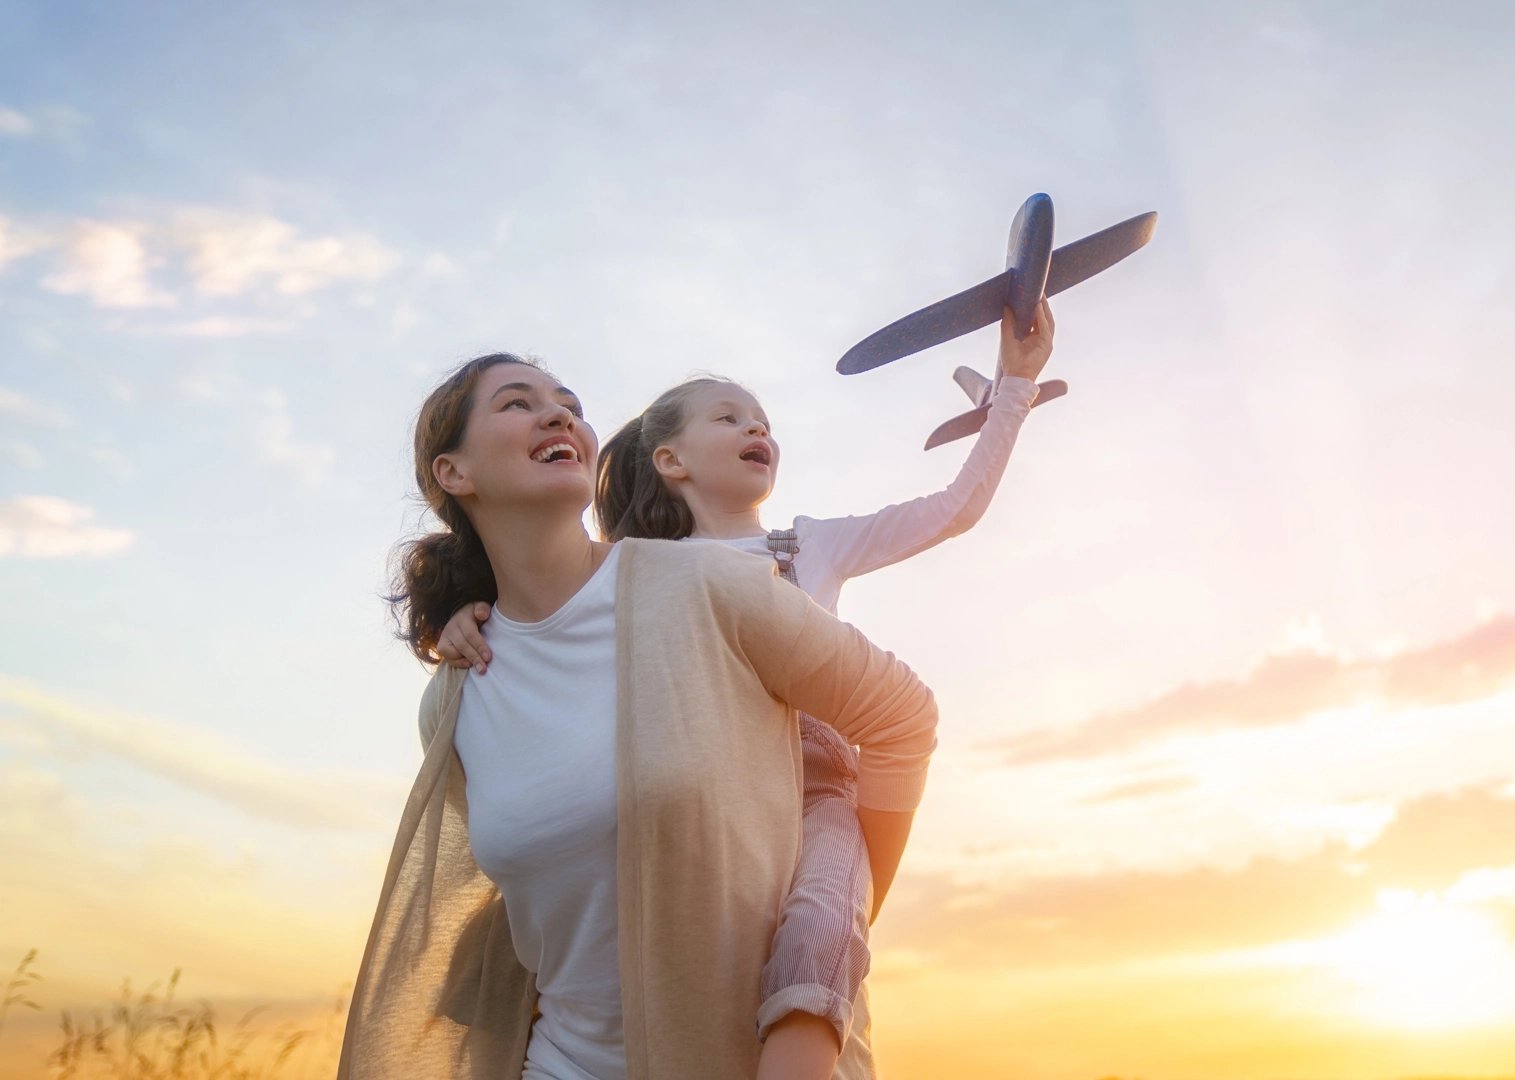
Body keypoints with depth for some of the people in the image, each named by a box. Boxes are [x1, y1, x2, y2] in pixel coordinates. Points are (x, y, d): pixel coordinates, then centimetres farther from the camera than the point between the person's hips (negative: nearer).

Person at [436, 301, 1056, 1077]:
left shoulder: (813, 546, 20)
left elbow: (957, 507, 21)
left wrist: (1015, 378, 19)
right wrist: (473, 623, -8)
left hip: (813, 789, -1)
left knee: (815, 934, -34)